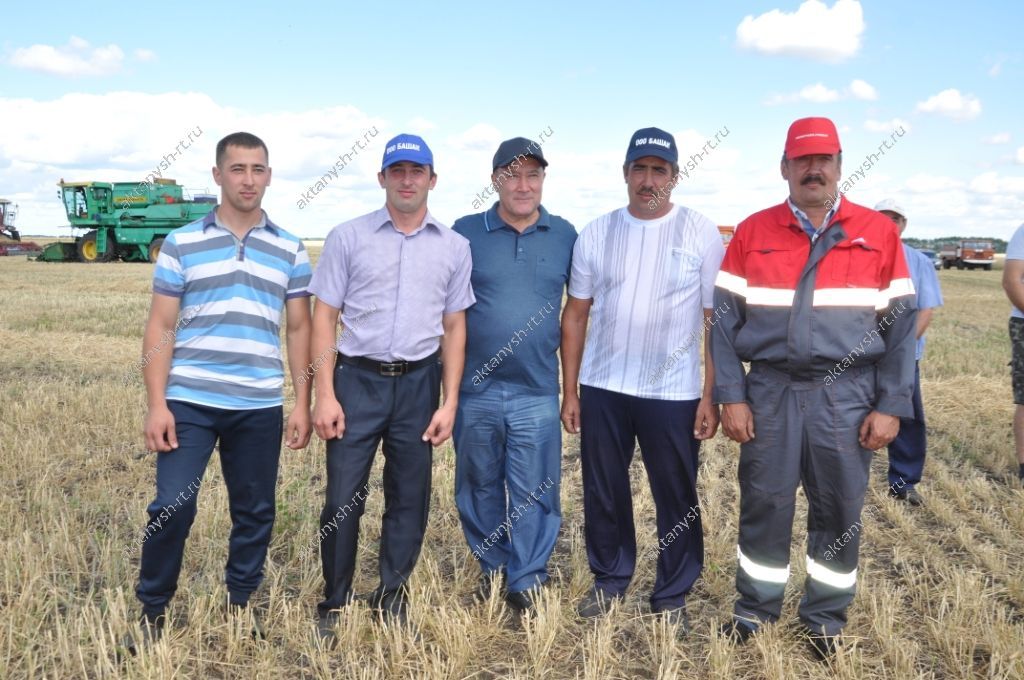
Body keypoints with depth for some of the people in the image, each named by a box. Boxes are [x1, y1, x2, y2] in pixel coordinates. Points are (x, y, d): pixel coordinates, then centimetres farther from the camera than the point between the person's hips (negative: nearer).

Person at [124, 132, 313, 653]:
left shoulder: (290, 250, 7)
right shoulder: (181, 244, 3)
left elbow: (299, 330, 8)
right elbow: (160, 329, 1)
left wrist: (302, 403, 3)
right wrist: (156, 404, -6)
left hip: (260, 407, 2)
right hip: (189, 402, -1)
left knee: (254, 512, 10)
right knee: (172, 508, -3)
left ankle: (240, 606, 29)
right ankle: (152, 612, 20)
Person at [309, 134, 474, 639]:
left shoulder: (454, 247, 6)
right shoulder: (347, 237, 1)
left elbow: (454, 328, 8)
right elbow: (324, 318, 1)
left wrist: (449, 402, 2)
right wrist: (324, 395, -7)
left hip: (418, 383, 2)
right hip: (357, 379, -1)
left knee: (409, 497, 9)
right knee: (344, 497, 2)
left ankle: (392, 598, 28)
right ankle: (333, 605, 21)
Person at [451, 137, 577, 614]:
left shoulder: (565, 236, 4)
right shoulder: (465, 232, 1)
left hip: (537, 391, 0)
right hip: (475, 389, 1)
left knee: (533, 491, 4)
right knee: (480, 485, 14)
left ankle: (527, 580, 20)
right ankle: (491, 567, 33)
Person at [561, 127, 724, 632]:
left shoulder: (701, 233, -3)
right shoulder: (596, 233, 4)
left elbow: (718, 321, -3)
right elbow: (576, 314, 6)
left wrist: (712, 396, -7)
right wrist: (570, 390, 3)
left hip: (673, 394, -2)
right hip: (602, 389, 3)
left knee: (677, 499, 8)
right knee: (603, 494, 14)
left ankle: (672, 596, 27)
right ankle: (609, 580, 33)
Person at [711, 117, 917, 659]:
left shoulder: (879, 233, 3)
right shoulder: (752, 232, 4)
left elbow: (900, 324, 3)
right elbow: (725, 318, 2)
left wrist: (891, 406, -3)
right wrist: (730, 396, -5)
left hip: (847, 395, 0)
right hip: (770, 391, 0)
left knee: (839, 510, 9)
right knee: (763, 504, 7)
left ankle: (825, 618, 28)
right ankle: (755, 608, 27)